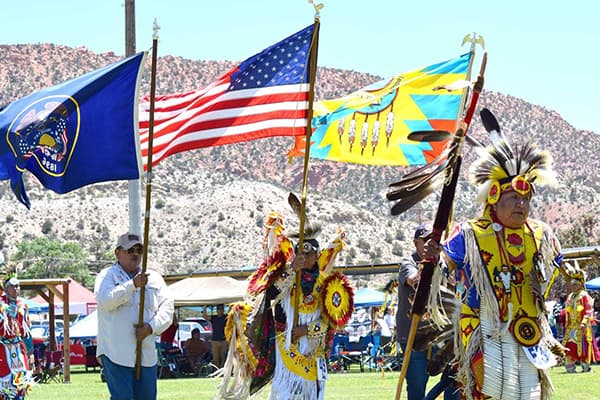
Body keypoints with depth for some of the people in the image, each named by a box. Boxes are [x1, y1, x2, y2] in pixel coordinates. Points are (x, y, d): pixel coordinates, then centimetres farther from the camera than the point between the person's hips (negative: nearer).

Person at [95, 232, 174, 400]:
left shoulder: (154, 278, 14)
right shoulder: (107, 276, 3)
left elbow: (167, 309, 6)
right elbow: (106, 301, -17)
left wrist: (151, 327, -13)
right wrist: (133, 285, -27)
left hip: (147, 354, 4)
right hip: (116, 353, -4)